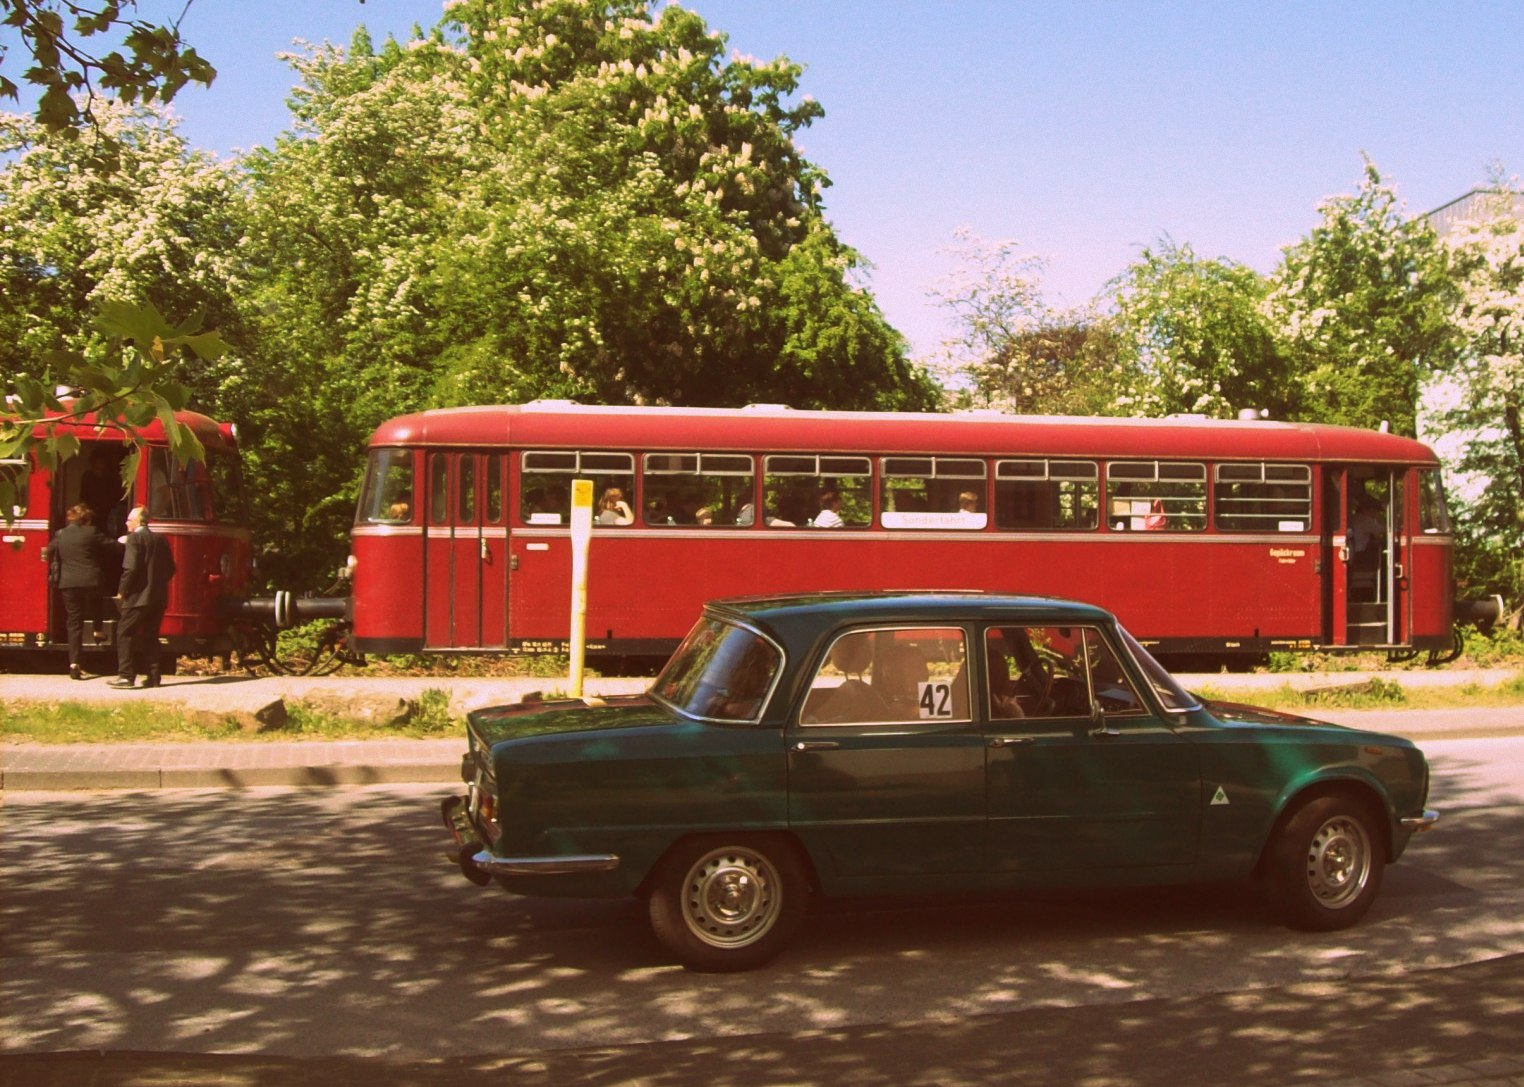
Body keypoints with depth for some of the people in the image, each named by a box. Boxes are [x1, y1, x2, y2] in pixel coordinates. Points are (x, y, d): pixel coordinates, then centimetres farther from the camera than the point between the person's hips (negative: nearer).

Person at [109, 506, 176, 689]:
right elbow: (171, 569, 14)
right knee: (151, 636, 13)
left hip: (139, 596, -7)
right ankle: (152, 676, 11)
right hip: (159, 598, 7)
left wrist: (122, 591, -9)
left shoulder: (135, 538, -9)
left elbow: (131, 568, -17)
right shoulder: (160, 540, 13)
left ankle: (126, 676, -9)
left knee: (125, 633, -2)